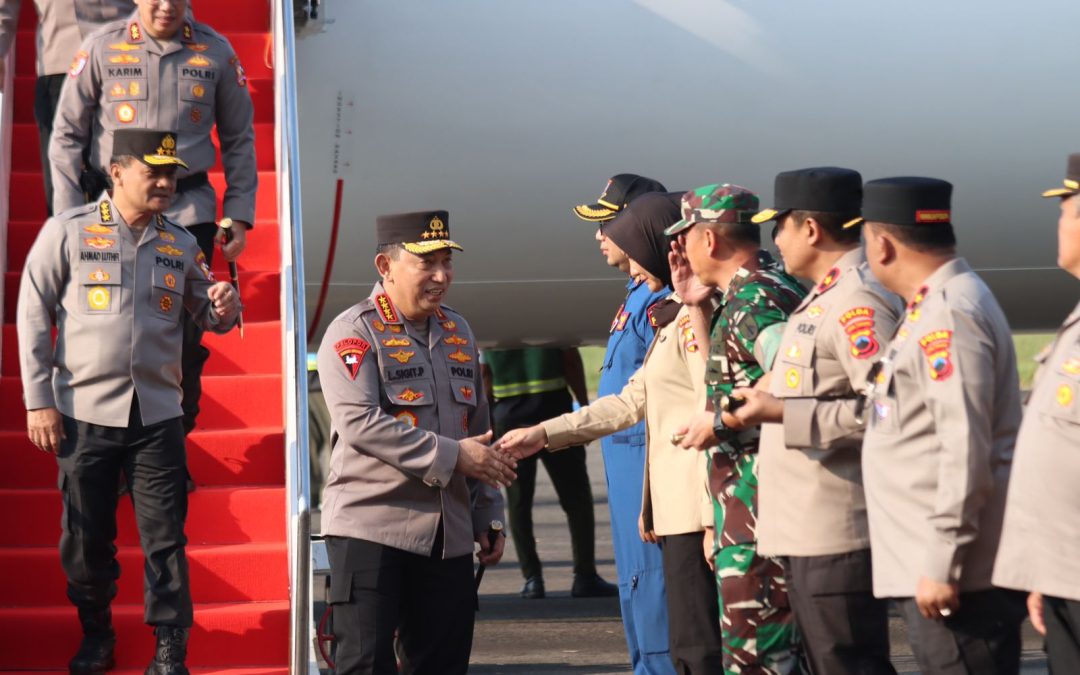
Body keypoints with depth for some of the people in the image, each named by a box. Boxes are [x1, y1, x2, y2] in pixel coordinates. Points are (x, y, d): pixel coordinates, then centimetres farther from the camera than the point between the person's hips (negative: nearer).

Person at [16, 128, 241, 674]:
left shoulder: (180, 245, 9)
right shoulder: (69, 232, -1)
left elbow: (206, 313, 17)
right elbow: (34, 315, 0)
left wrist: (223, 308, -9)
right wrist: (39, 400, -5)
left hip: (157, 416, 2)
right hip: (84, 415, -2)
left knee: (165, 537, 0)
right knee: (86, 536, 7)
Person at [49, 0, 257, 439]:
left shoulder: (215, 52, 4)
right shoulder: (102, 49, 0)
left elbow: (239, 139, 12)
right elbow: (66, 135, 5)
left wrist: (239, 216, 6)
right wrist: (68, 218, -1)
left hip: (190, 210, 1)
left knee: (185, 335, 1)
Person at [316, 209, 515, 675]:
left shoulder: (457, 333, 16)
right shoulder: (353, 332, -6)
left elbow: (478, 433, 23)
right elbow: (358, 423, -20)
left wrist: (487, 517, 17)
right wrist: (451, 456, -20)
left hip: (448, 534, 6)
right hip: (369, 527, -6)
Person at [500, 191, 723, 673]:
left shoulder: (695, 316, -12)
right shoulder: (672, 315, 20)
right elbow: (633, 401, 25)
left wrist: (713, 518, -20)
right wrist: (544, 435, 24)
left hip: (694, 505, -10)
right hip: (675, 504, 10)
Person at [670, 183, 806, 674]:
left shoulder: (754, 298, -15)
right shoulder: (743, 294, 17)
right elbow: (726, 371, 31)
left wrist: (719, 421, -19)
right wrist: (696, 304, 20)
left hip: (759, 509, -11)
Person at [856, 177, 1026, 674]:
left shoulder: (949, 316, -15)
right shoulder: (934, 308, 17)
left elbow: (966, 452, -21)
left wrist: (941, 567, -21)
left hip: (952, 574, -10)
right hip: (927, 564, 10)